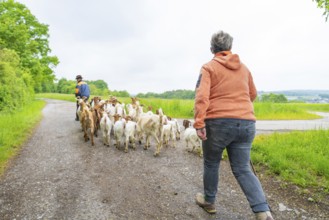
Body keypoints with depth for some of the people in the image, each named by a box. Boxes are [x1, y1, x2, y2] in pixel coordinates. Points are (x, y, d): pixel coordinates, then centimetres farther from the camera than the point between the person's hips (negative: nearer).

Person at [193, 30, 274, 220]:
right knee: (243, 169, 11)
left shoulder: (209, 67, 0)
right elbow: (252, 95, 26)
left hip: (218, 123, -4)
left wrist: (199, 123, -19)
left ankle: (209, 201, 32)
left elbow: (202, 96, -14)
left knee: (211, 164, 16)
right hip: (246, 124, 4)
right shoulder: (244, 68, 15)